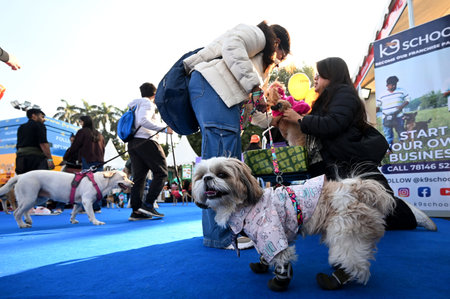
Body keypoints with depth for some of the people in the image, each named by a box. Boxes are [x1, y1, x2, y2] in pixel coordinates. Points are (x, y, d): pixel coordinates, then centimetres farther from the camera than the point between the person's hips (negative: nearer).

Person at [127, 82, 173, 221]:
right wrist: (164, 129, -23)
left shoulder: (135, 105, 25)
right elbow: (144, 120, -20)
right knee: (161, 172, -4)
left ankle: (136, 211, 3)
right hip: (145, 141, -9)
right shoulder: (148, 103, -4)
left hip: (133, 143, 9)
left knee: (138, 177, 5)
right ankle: (148, 204, -11)